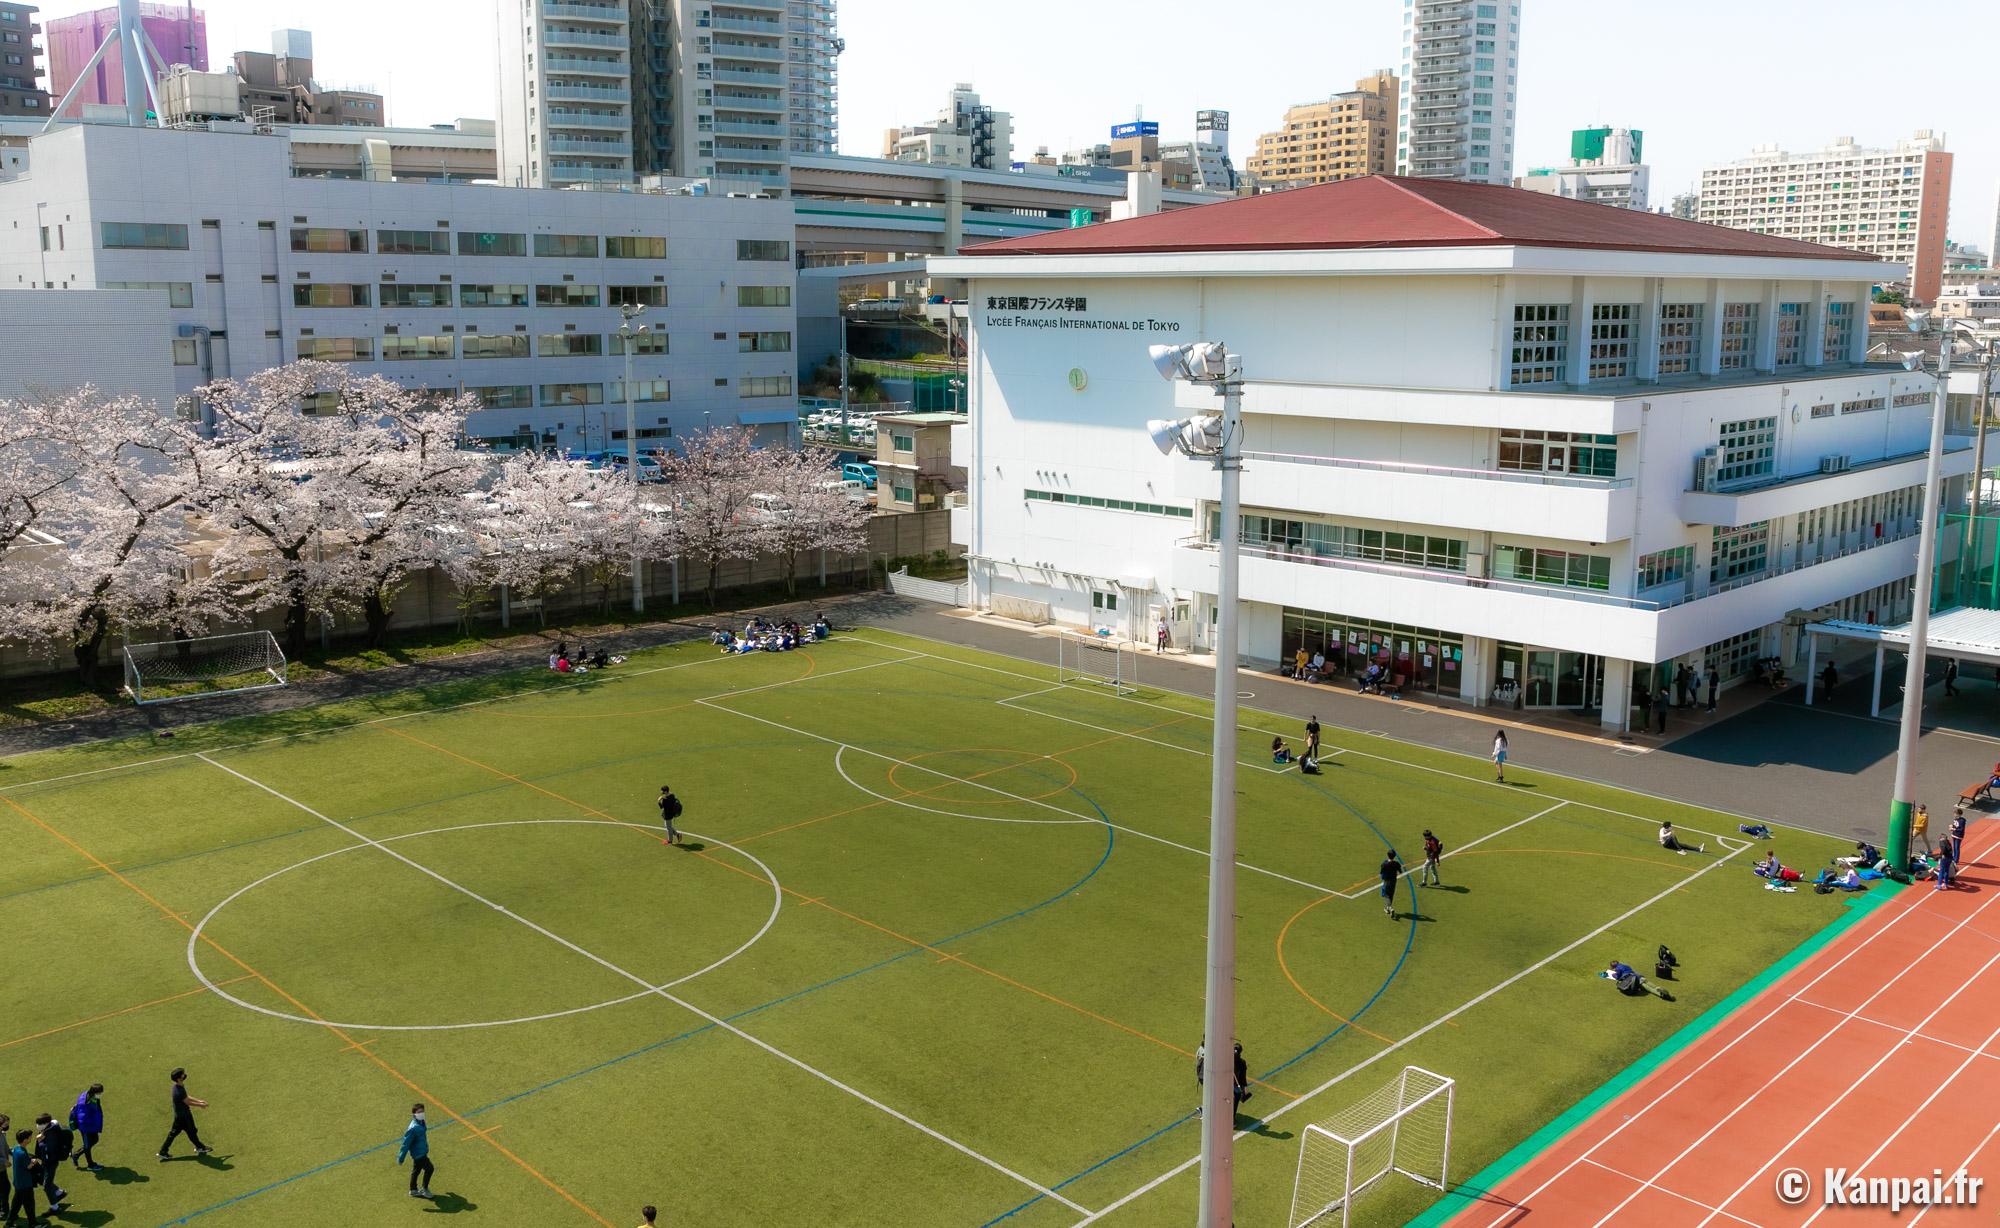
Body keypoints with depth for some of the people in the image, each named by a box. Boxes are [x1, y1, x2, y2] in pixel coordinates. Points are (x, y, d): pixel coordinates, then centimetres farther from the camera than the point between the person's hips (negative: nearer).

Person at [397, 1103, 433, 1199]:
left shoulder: (421, 1122, -1)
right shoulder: (413, 1128, -29)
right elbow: (406, 1143, -24)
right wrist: (400, 1159, -19)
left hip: (422, 1152, 9)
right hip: (418, 1154, -9)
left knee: (416, 1171, 21)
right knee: (429, 1168, -1)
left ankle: (413, 1190, 37)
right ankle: (424, 1189, 14)